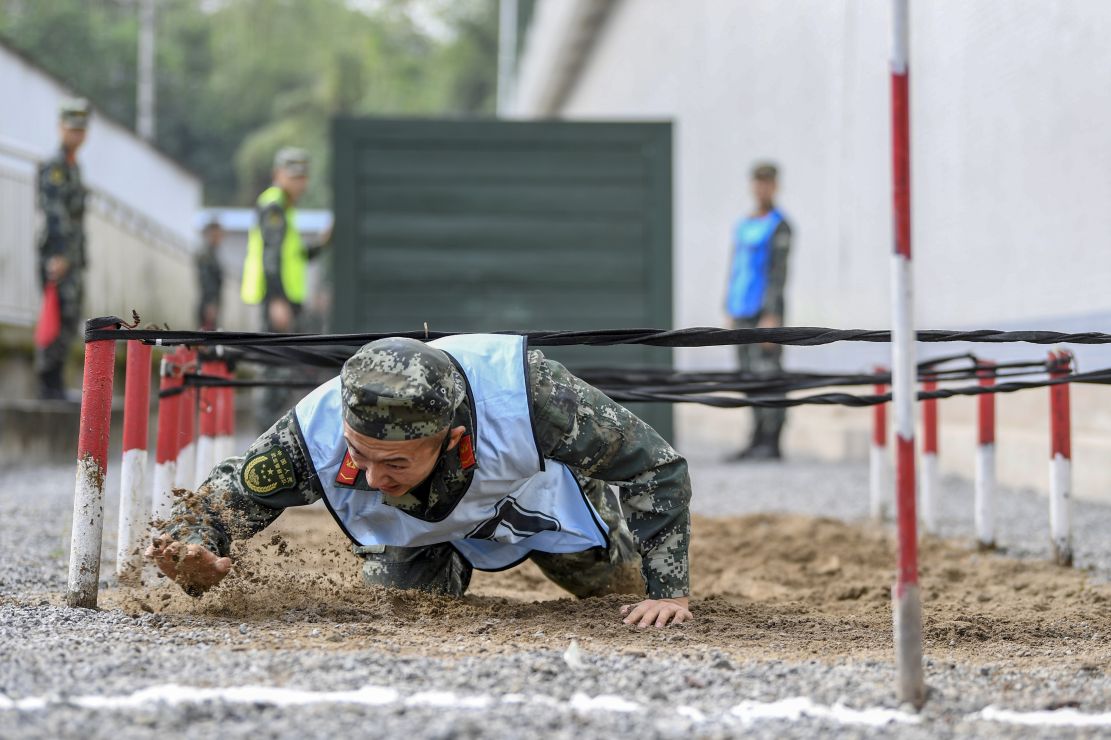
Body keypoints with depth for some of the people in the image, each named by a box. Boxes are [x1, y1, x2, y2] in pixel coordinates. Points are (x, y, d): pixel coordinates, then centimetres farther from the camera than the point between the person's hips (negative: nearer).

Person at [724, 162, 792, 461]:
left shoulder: (779, 226, -6)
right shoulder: (744, 226, 19)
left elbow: (779, 272, -13)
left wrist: (771, 316, -19)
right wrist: (732, 313, 18)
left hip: (765, 311, -8)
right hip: (743, 312, 8)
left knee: (768, 374, -9)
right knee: (750, 375, 9)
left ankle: (771, 444, -7)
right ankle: (758, 441, 13)